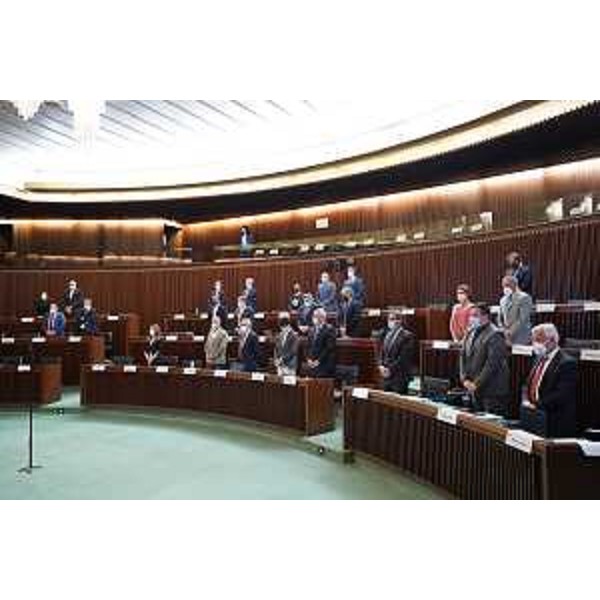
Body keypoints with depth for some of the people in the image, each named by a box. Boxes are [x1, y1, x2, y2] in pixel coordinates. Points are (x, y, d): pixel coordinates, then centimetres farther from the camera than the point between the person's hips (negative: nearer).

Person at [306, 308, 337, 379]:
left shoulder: (329, 329, -6)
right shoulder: (312, 330, 16)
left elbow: (329, 348, -12)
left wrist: (318, 361, -13)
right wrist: (309, 359, 2)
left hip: (325, 364, -6)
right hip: (312, 364, 6)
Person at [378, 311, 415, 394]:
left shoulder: (407, 336, -10)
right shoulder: (387, 335, 14)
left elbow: (404, 357, -16)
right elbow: (382, 353, 16)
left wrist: (390, 369, -15)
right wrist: (381, 366, 0)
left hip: (400, 377, -7)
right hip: (386, 376, 7)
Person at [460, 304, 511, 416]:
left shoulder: (494, 335, -13)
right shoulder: (470, 333, 12)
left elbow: (492, 364, -19)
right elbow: (463, 357, 13)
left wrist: (477, 384, -17)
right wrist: (465, 379, 1)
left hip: (492, 391, -7)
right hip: (475, 390, 8)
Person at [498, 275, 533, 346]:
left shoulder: (524, 298, -5)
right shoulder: (503, 300, 15)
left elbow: (523, 319, -13)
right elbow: (500, 319, 17)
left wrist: (511, 332, -14)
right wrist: (504, 330, -1)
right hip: (506, 338, 6)